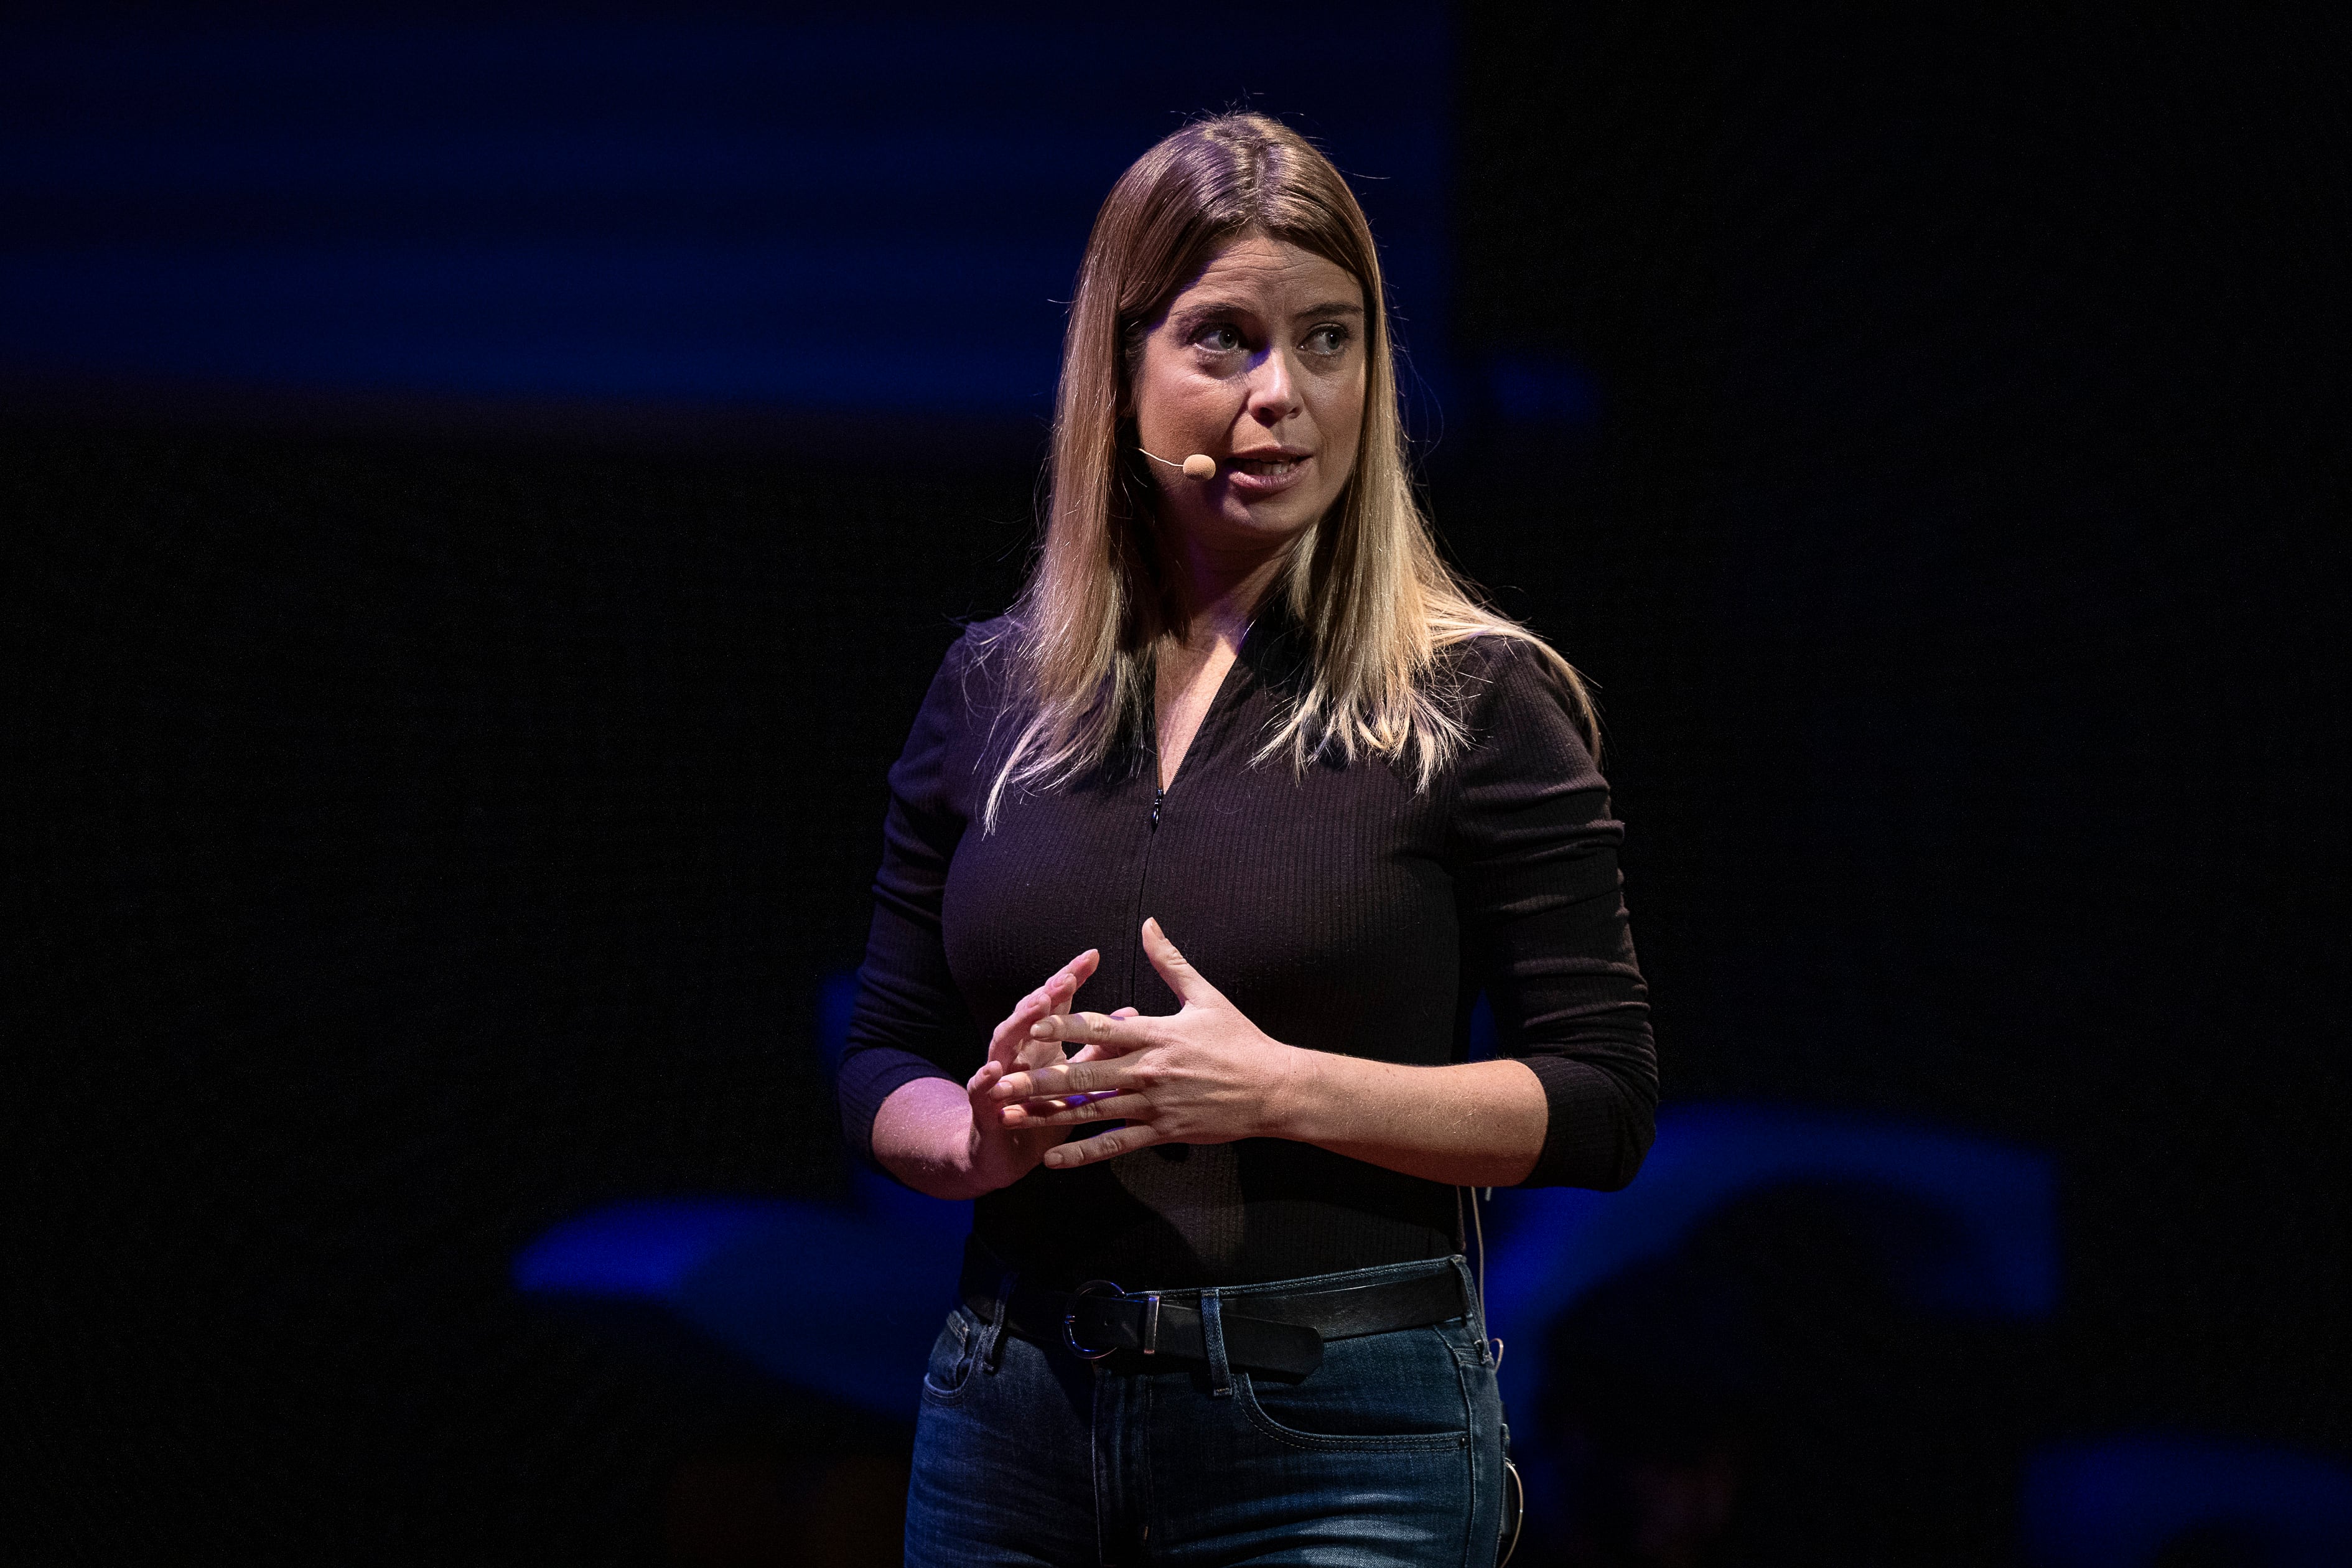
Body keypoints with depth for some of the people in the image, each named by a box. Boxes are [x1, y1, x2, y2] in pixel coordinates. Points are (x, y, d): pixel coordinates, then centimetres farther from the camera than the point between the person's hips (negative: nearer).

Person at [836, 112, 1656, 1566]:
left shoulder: (1475, 700, -4)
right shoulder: (992, 689, 8)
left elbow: (1603, 1105, -7)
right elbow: (884, 1064, 13)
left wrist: (1280, 1090, -18)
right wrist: (981, 1136, -10)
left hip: (1345, 1442, -4)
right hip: (1013, 1421, 4)